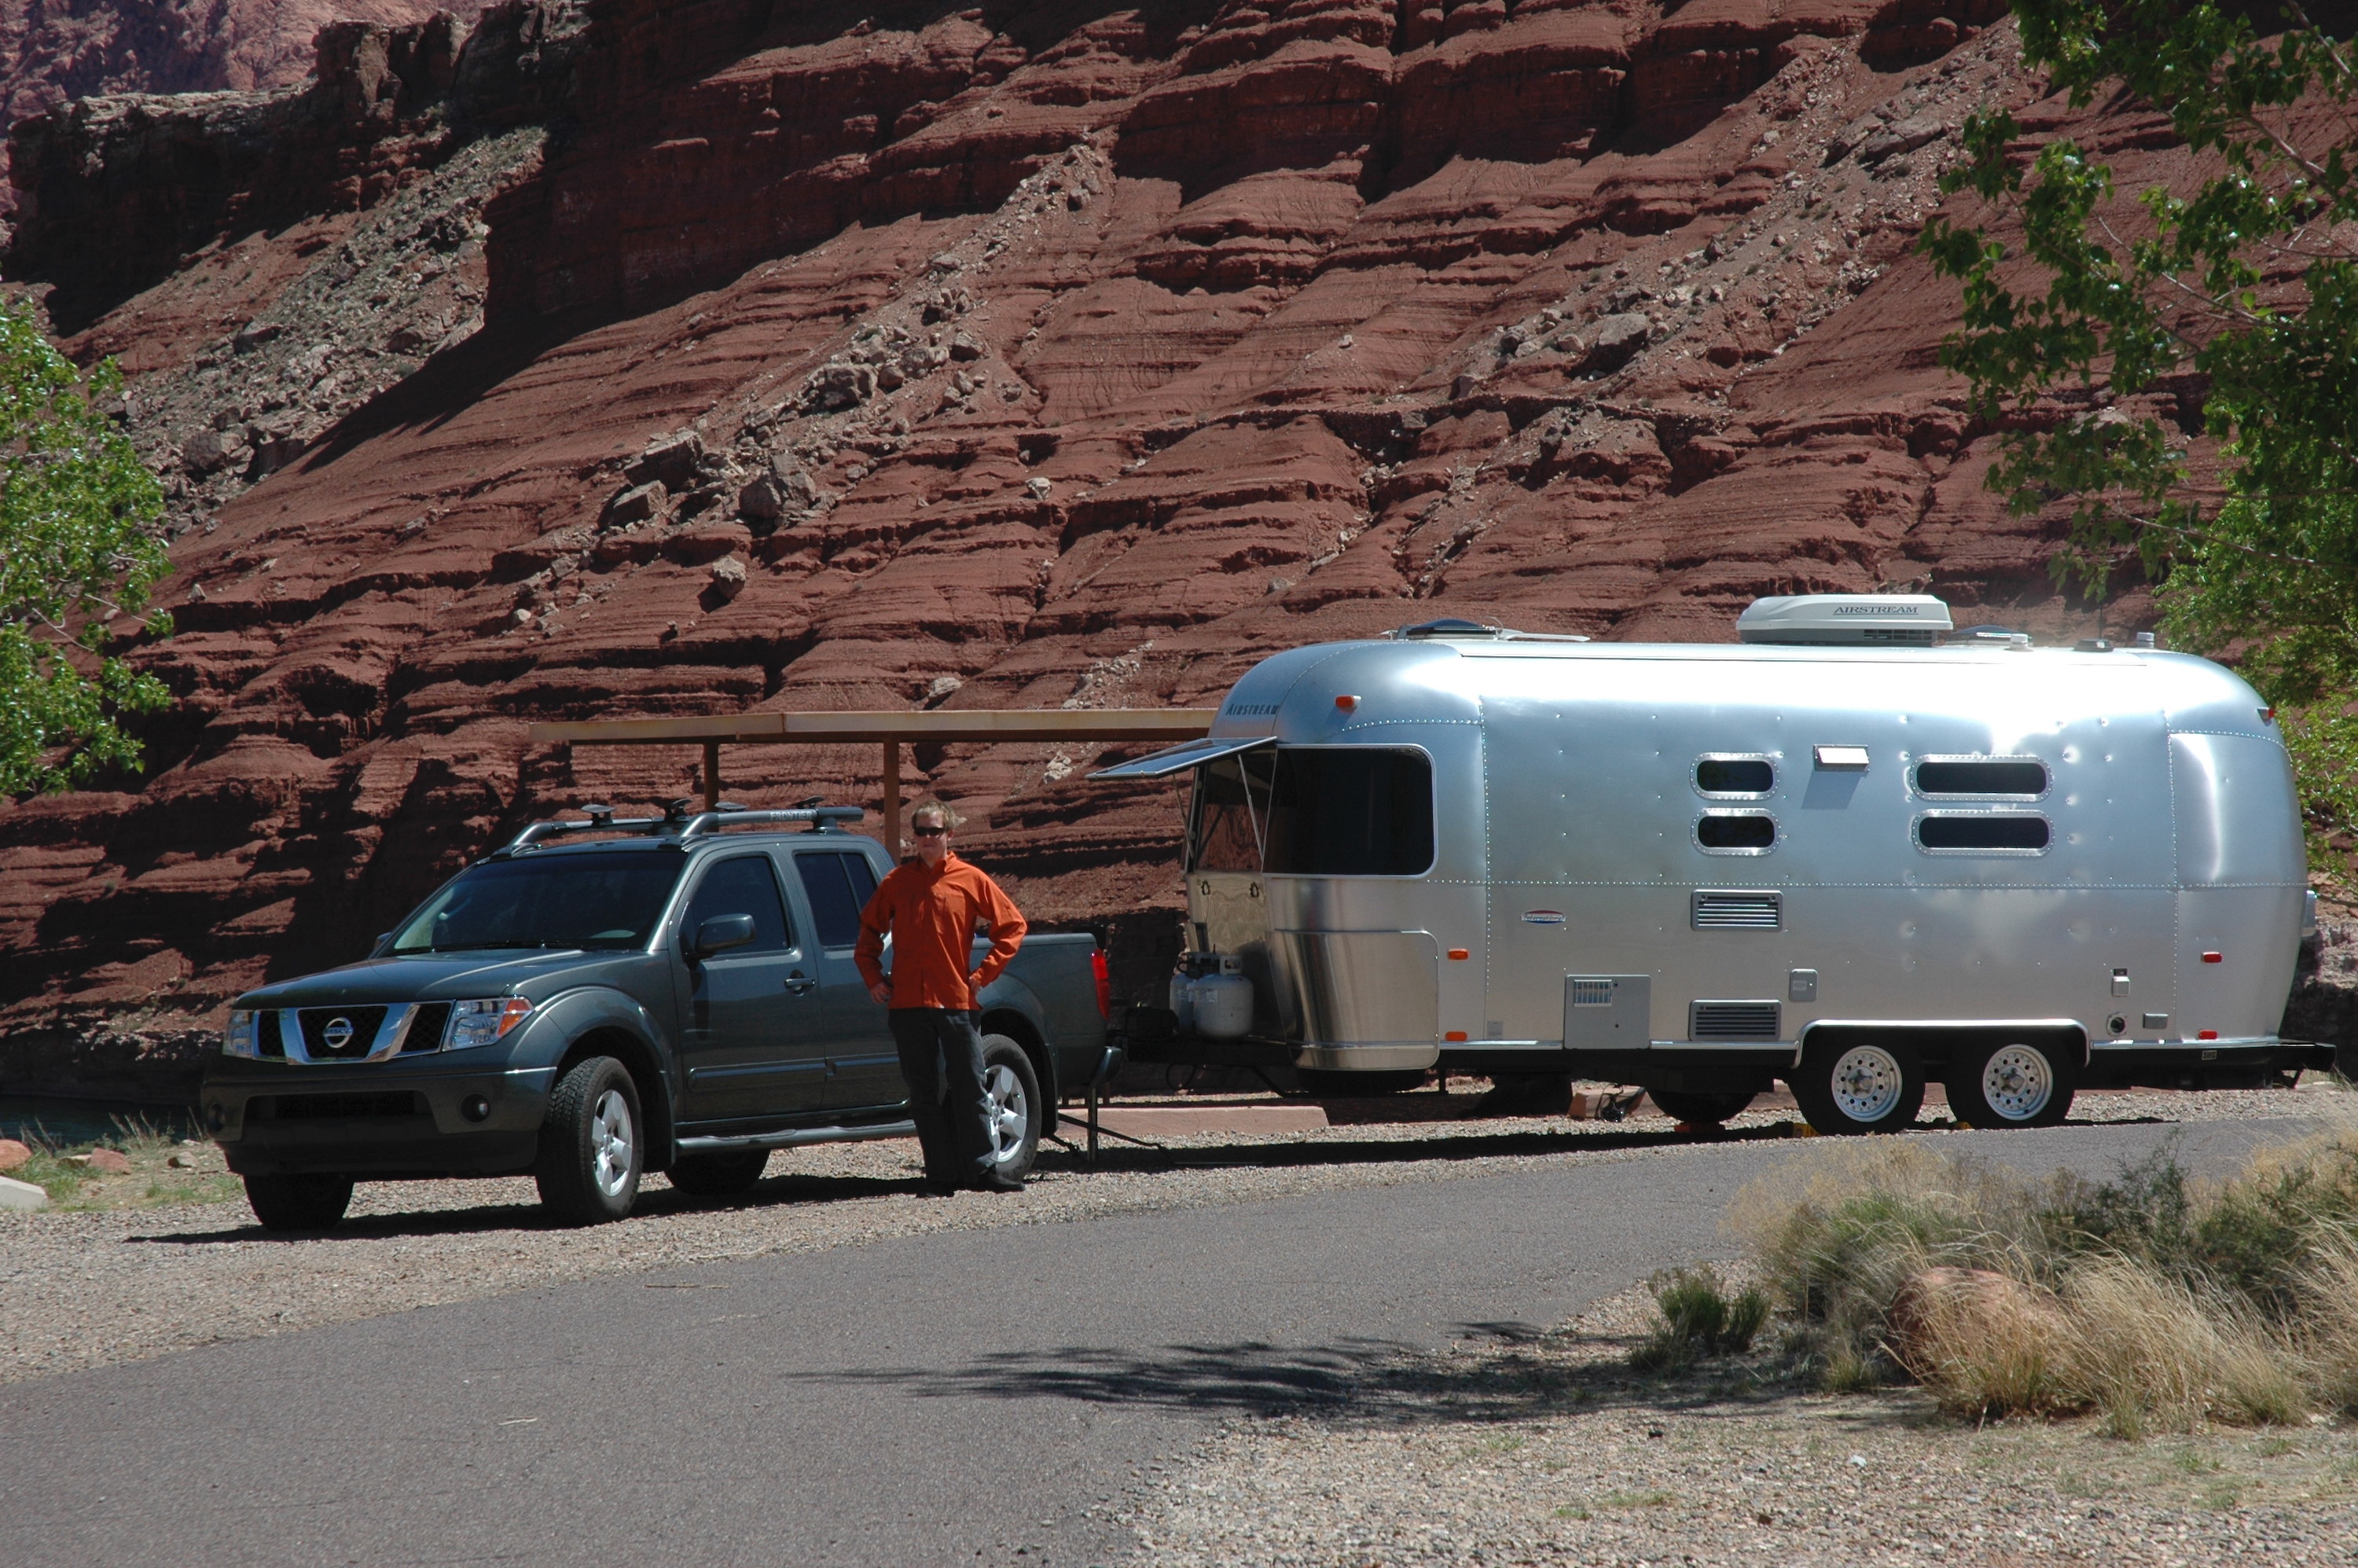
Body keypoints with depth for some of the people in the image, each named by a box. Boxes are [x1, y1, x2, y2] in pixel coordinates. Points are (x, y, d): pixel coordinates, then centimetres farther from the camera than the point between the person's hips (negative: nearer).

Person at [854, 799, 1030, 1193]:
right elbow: (870, 928, 20)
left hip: (956, 1001, -2)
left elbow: (1013, 926, 6)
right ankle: (941, 1173, 7)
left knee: (970, 1089, -2)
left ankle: (982, 1168, 2)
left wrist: (983, 974, -1)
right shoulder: (897, 881, 8)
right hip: (907, 1002, 2)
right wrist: (872, 976, 7)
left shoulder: (970, 880, 2)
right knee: (924, 1093, 3)